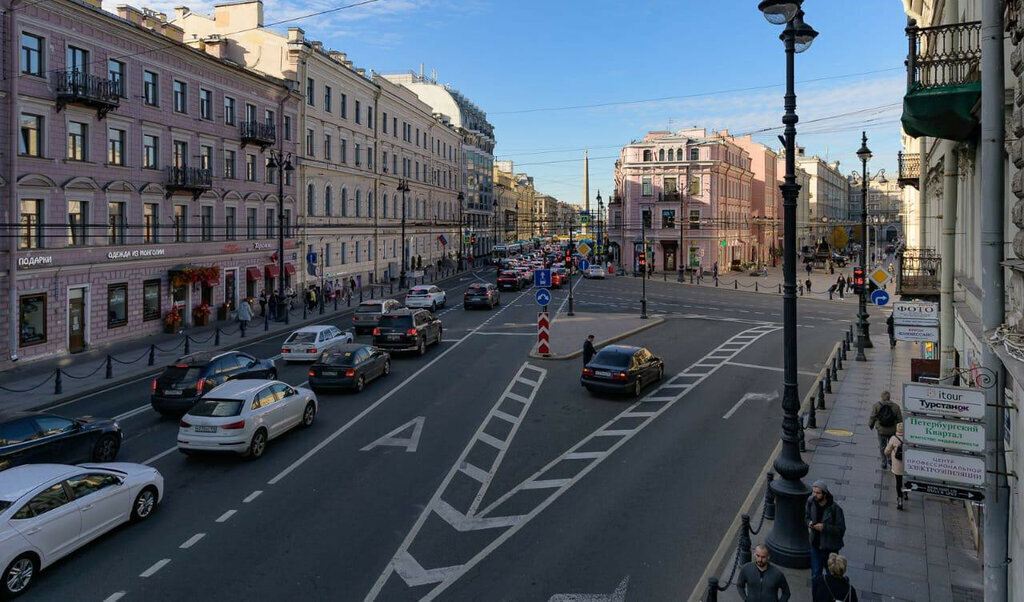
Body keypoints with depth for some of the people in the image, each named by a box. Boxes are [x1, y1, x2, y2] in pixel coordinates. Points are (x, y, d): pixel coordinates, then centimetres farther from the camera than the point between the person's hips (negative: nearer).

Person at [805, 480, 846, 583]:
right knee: (815, 574, 12)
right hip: (815, 544, 3)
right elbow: (806, 516, 8)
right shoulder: (811, 502, -10)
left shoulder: (835, 509, -23)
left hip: (830, 547, -3)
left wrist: (825, 527, -29)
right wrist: (809, 522, -14)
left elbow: (841, 529, -17)